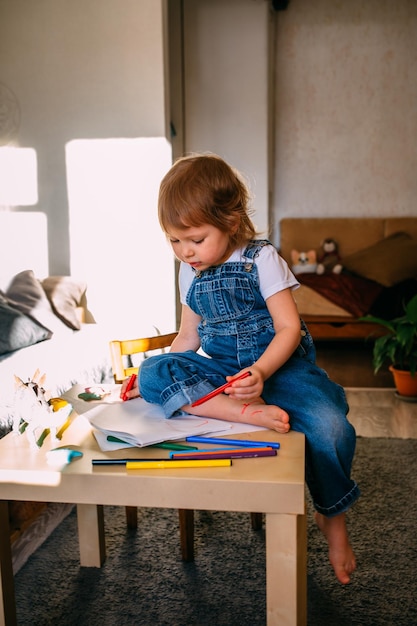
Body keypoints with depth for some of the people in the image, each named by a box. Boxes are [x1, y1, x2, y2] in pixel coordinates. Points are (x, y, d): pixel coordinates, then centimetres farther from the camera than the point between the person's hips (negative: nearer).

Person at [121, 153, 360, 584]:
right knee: (153, 372, -21)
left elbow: (289, 329, -12)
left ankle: (332, 517, -1)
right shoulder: (190, 274, 9)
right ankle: (247, 413, -38)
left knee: (330, 427, -30)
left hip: (279, 366, -4)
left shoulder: (261, 259, -7)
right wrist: (154, 379, 4)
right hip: (219, 369, 4)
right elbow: (187, 338, 17)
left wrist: (260, 372, -30)